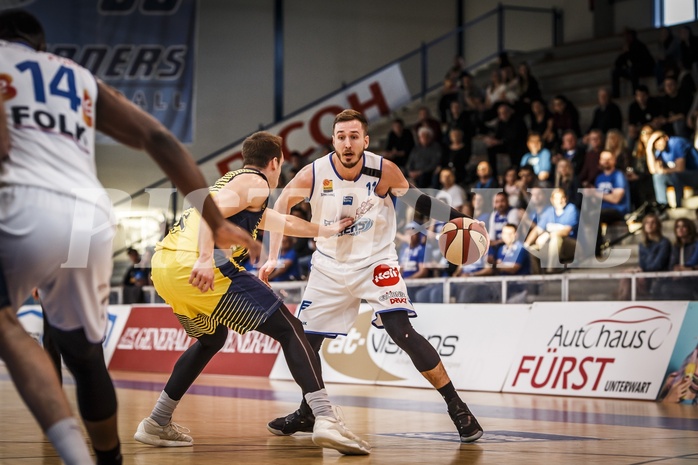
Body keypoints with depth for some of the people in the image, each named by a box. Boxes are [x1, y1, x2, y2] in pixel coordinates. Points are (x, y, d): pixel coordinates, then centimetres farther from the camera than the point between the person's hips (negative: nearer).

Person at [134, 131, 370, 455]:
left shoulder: (231, 180, 34)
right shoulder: (254, 183, 6)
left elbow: (284, 222, 48)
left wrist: (327, 230, 60)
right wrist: (205, 259, -27)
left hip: (163, 265, 9)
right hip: (194, 265, -9)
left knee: (211, 339, 33)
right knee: (289, 329, -4)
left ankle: (157, 424, 30)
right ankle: (326, 420, -18)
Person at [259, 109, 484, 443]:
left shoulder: (383, 171, -19)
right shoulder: (313, 175, -17)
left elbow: (415, 200, -3)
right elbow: (279, 208, -4)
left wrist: (458, 219, -13)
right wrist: (272, 258, -9)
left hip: (376, 262, -3)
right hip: (330, 267, 3)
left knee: (401, 331, -21)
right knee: (305, 338, 6)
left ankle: (457, 407, -11)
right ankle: (307, 413, 30)